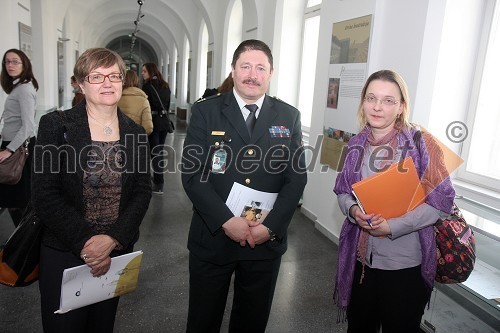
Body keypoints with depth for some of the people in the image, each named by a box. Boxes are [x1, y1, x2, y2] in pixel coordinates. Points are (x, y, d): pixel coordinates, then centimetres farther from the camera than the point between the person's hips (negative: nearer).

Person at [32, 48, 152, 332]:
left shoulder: (136, 133, 3)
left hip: (117, 251, 3)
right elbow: (45, 196, -10)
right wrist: (85, 242, -16)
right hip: (63, 254, -2)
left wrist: (112, 240, -13)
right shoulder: (55, 125, -6)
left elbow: (143, 192, -1)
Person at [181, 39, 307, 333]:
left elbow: (297, 178, 0)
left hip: (267, 240, 2)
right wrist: (226, 221, -17)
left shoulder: (289, 117, 3)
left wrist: (271, 227, -10)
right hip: (212, 237, -1)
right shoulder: (205, 112, -2)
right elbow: (192, 174, -8)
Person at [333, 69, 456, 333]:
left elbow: (441, 201, -14)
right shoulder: (357, 145, 0)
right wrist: (353, 210, -15)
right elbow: (342, 192, 7)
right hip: (360, 259, 4)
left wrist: (392, 226, -22)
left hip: (405, 264, -4)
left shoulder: (421, 144, -14)